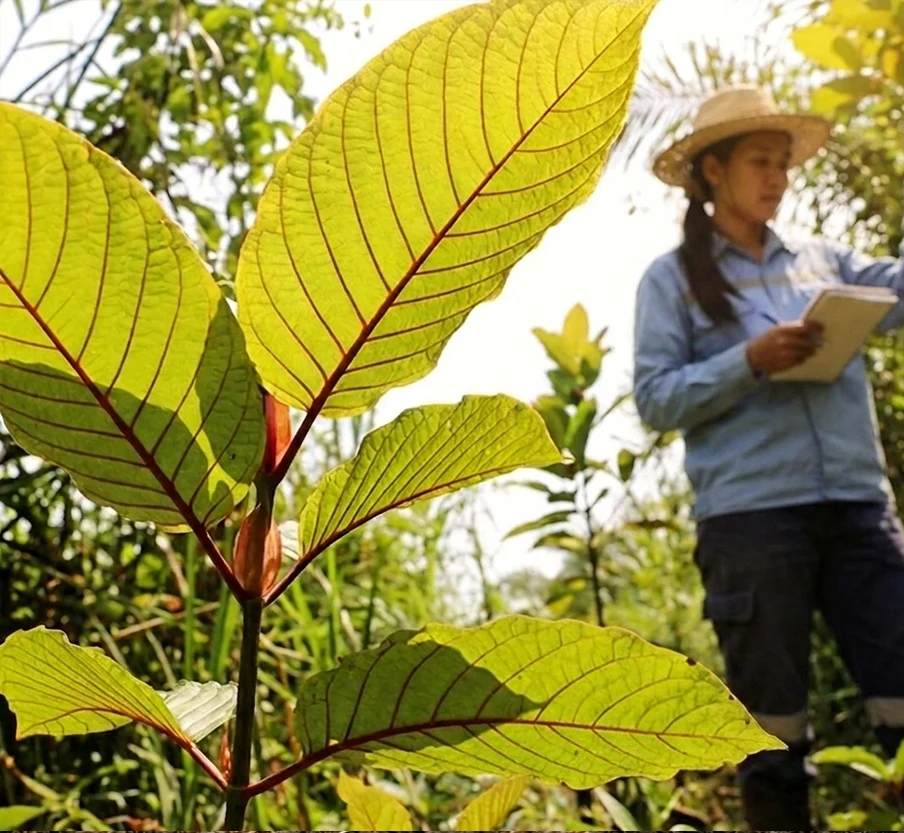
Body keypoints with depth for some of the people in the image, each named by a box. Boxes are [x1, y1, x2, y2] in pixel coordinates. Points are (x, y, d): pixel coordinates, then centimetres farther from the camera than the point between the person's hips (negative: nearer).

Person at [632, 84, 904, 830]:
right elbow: (655, 400, -3)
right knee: (774, 725, 5)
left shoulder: (822, 260, 17)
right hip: (751, 516, -3)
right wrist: (751, 361, -14)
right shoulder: (673, 278, 6)